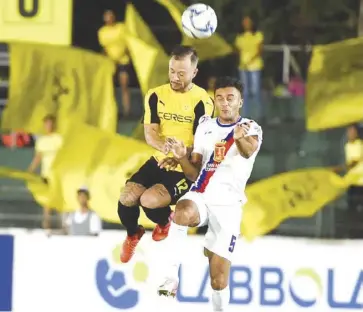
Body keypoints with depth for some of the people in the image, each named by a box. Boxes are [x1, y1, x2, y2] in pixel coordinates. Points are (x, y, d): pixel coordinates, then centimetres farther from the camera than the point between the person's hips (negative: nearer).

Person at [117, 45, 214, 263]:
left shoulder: (202, 102, -12)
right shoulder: (156, 96, 2)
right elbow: (149, 133, -4)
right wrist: (164, 146, -28)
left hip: (187, 169, -5)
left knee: (149, 200, -26)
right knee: (127, 198, -15)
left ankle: (165, 221, 14)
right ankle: (133, 234, 20)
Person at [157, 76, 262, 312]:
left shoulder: (251, 129, -2)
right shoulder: (205, 126, 11)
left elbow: (248, 151, -28)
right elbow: (194, 174, 13)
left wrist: (240, 138, -53)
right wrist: (182, 157, -9)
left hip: (227, 205, -2)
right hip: (200, 197, 2)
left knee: (219, 279, -6)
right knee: (183, 213, -37)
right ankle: (171, 276, -32)